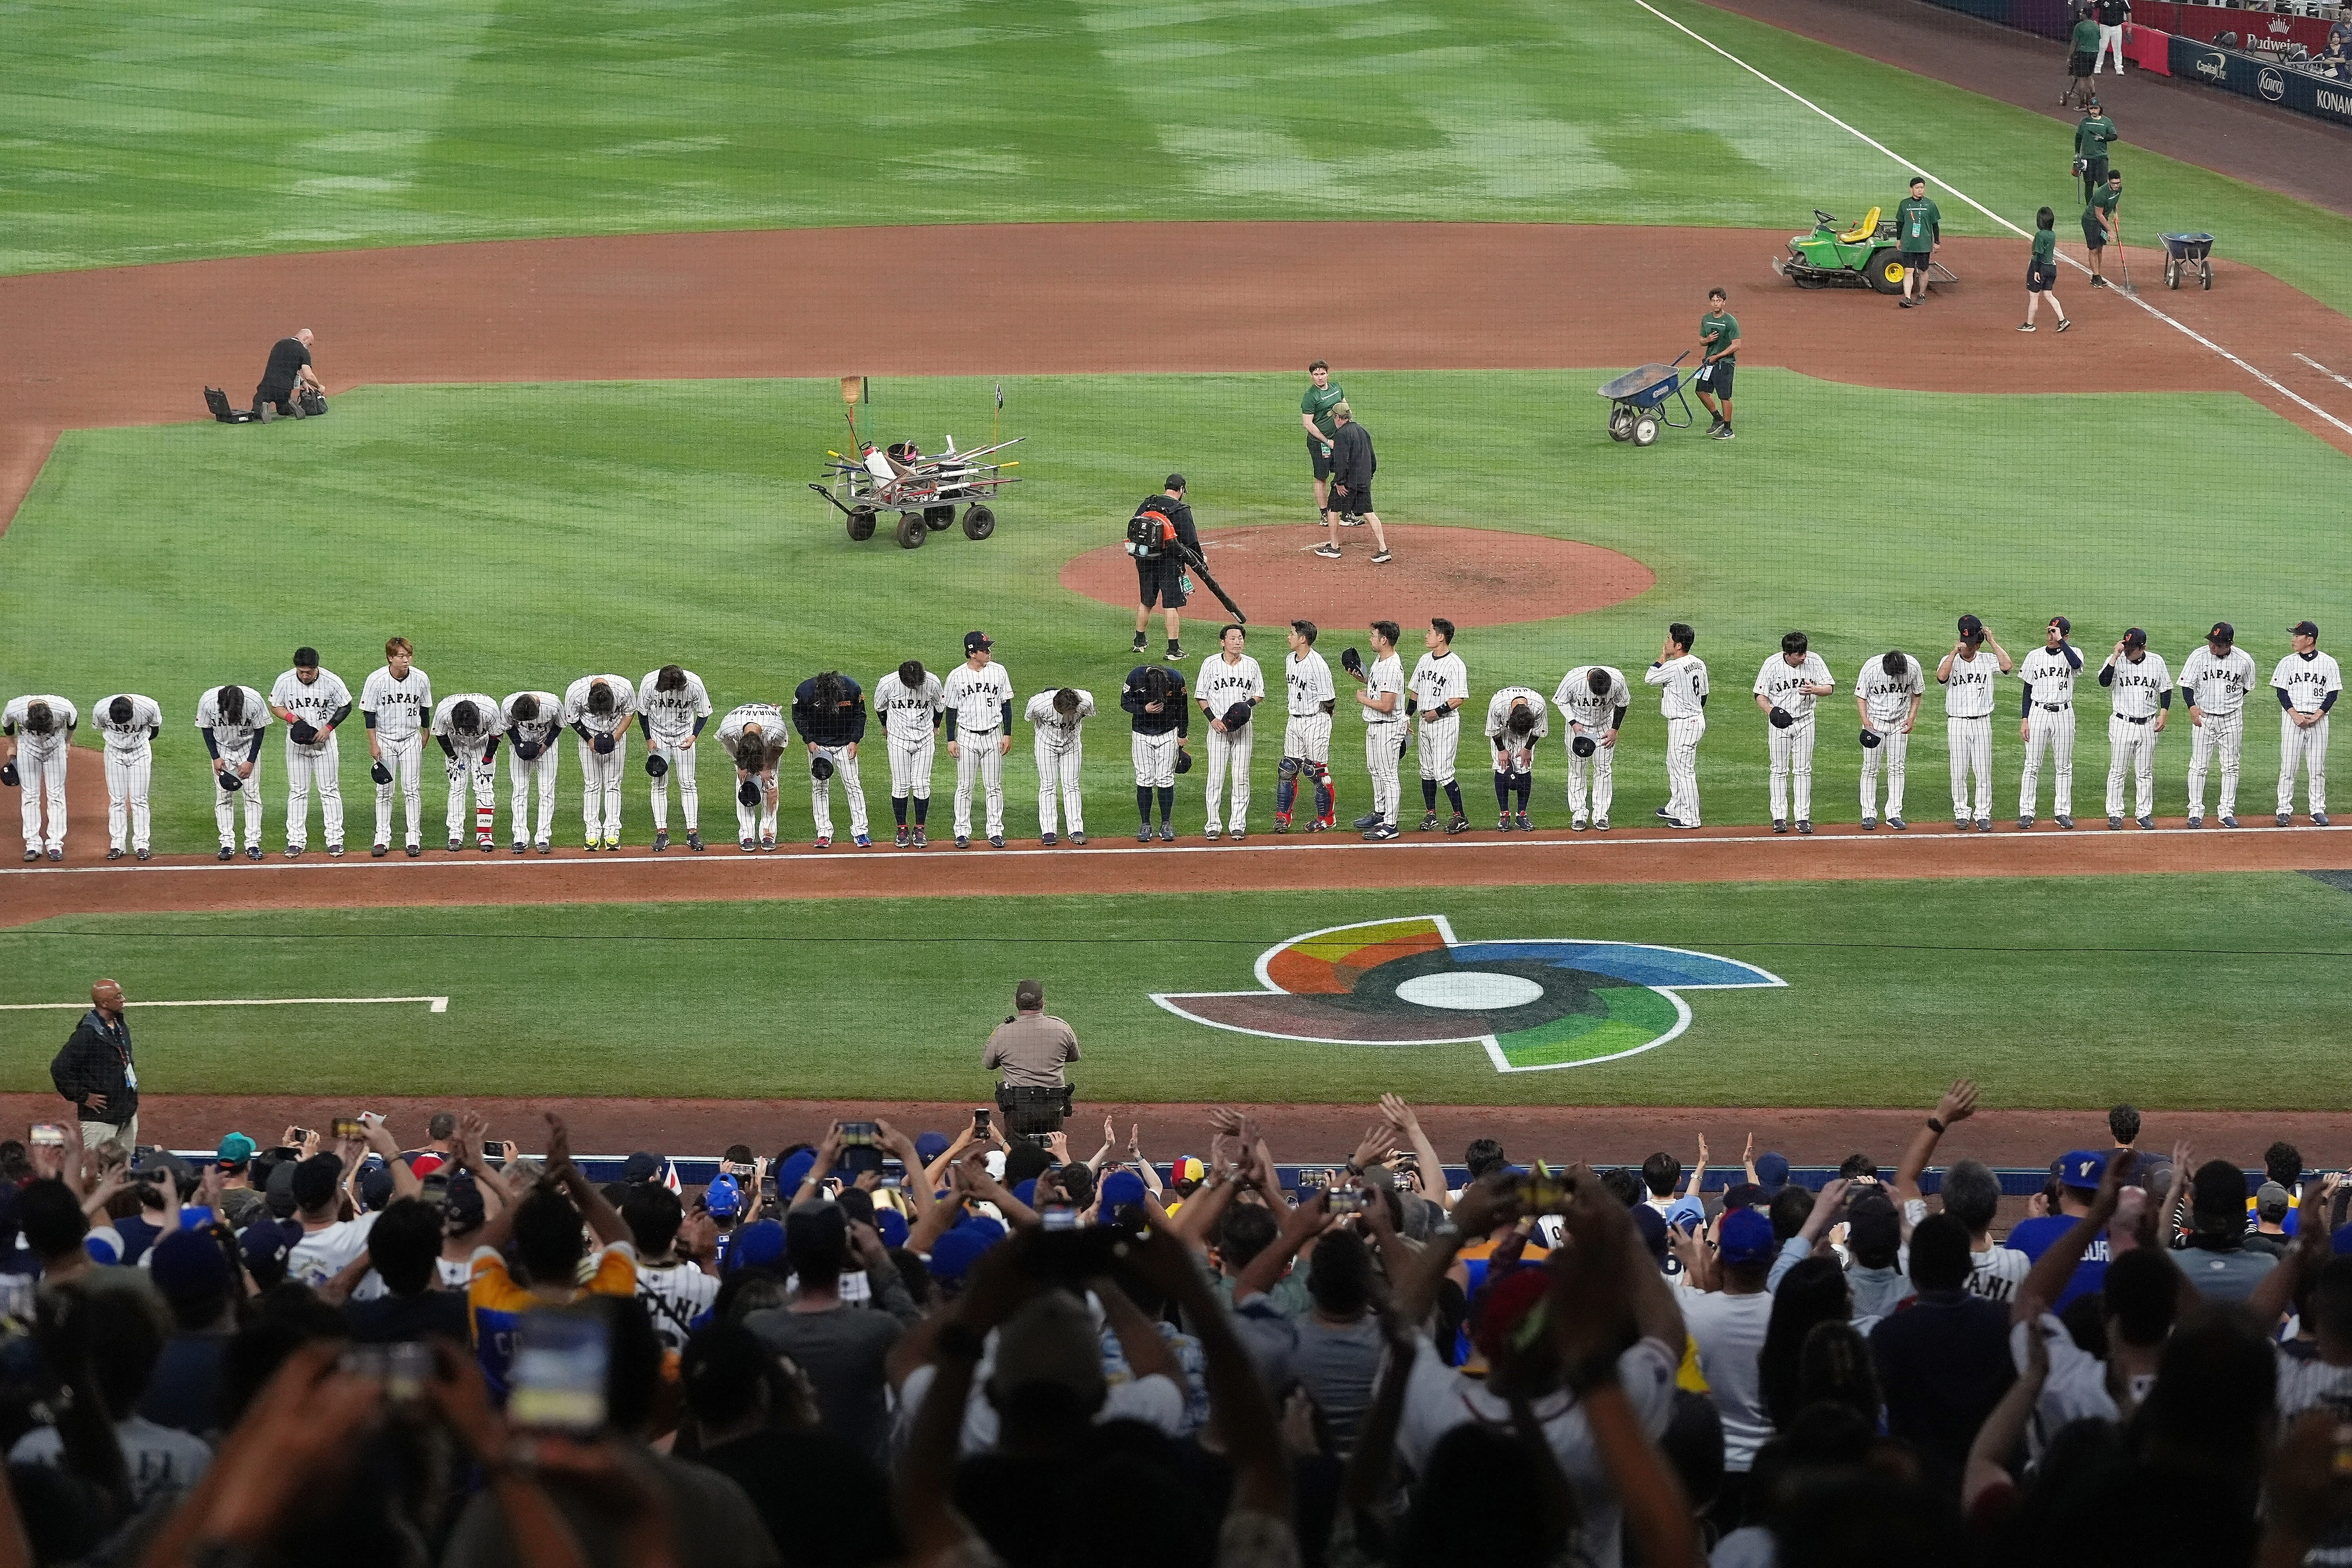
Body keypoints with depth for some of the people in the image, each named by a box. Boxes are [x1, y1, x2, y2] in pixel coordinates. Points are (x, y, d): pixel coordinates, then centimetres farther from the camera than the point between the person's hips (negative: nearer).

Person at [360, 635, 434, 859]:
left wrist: (425, 735, 17)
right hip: (384, 738, -1)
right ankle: (382, 838, 9)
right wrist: (373, 744, -10)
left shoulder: (421, 679, -9)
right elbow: (369, 713, -8)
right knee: (384, 791, 2)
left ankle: (414, 838, 5)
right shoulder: (376, 680, -15)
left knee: (411, 789, 0)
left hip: (411, 739, 1)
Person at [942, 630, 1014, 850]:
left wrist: (1008, 735, 1)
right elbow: (951, 709, 1)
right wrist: (951, 740, -3)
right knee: (964, 787, 4)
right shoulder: (957, 676, -5)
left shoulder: (998, 671, 0)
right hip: (967, 736, -1)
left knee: (994, 786, 6)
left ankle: (996, 831, 14)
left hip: (993, 735, 1)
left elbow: (1006, 705, 5)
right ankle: (962, 832, 11)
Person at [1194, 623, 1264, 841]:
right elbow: (1200, 696, 1)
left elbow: (1260, 694, 11)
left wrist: (1246, 705, -10)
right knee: (1216, 777, -3)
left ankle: (1238, 824, 10)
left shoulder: (1251, 665, 4)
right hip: (1218, 727, -2)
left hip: (1243, 727, 2)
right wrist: (1212, 719, -12)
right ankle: (1213, 825, 3)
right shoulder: (1211, 664, -3)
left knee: (1241, 777, 3)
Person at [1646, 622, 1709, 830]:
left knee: (1684, 770, -3)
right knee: (1674, 766, 23)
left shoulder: (1674, 667, -23)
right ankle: (1675, 808, 35)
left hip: (1683, 724, -10)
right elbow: (1703, 695, 14)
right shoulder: (1699, 663, 5)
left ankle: (1690, 818, 1)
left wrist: (1663, 657, -2)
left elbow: (1649, 678, -8)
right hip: (1696, 718, 10)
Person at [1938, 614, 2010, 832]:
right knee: (1959, 773, 4)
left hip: (1982, 723, 1)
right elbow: (1941, 677, -22)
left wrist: (1992, 641, -12)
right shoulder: (1949, 661, -1)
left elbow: (2006, 665, -18)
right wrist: (1954, 652, -23)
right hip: (1957, 723, -1)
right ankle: (1961, 814, 14)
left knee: (1983, 772, 2)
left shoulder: (1987, 661, 2)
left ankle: (1983, 814, 10)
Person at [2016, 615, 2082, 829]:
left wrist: (2060, 641, -21)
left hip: (2064, 714, -1)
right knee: (2032, 765, 0)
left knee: (2064, 767, 6)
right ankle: (2026, 813, 4)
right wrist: (2024, 719, 0)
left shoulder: (2072, 653, 0)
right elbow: (2028, 690, 7)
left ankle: (2063, 812, 14)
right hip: (2038, 713, 1)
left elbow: (2076, 664, -26)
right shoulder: (2034, 657, 5)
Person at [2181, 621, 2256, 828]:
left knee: (2231, 767, 6)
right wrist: (2193, 707, -21)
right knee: (2199, 766, 0)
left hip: (2232, 719, 1)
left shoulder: (2244, 660, -7)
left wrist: (2230, 702, 6)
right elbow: (2187, 685, -7)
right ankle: (2196, 811, 6)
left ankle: (2227, 811, 14)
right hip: (2203, 716, -1)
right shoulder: (2199, 656, -10)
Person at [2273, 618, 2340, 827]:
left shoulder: (2328, 663, 2)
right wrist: (2296, 716, -12)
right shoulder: (2288, 663, 4)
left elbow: (2333, 693, 1)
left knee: (2317, 768, 2)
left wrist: (2316, 715, -12)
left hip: (2318, 720, 0)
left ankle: (2318, 810, 10)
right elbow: (2282, 692, 0)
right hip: (2292, 718, 0)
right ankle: (2285, 810, 5)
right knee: (2288, 766, -1)